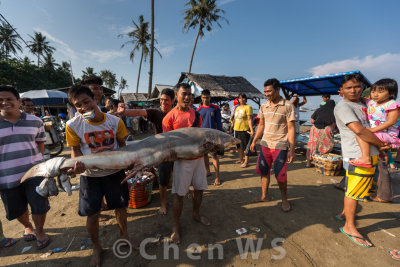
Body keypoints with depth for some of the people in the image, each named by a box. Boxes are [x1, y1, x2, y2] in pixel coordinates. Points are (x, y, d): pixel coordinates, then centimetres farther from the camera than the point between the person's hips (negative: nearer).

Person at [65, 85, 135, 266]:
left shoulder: (115, 121, -12)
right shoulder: (73, 125, -13)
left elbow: (122, 146, -1)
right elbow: (75, 150, -3)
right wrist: (77, 163, -25)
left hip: (115, 171, 1)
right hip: (90, 175, 0)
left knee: (121, 206, 16)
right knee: (92, 214, 11)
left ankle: (124, 234, 45)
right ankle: (96, 248, 38)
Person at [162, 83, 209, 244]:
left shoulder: (196, 113, 8)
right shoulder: (170, 117, -9)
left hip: (198, 157, 6)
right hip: (183, 159, -5)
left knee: (199, 188, 18)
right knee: (179, 193, 4)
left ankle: (196, 214, 43)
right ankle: (176, 226, 24)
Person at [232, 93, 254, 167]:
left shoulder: (248, 107, -8)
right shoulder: (237, 108, 15)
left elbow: (250, 119, -15)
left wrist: (251, 130, -21)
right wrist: (232, 126, 21)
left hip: (245, 130, -7)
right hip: (237, 129, 8)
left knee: (245, 146, -1)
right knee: (239, 145, 17)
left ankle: (246, 162, 10)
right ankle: (240, 160, 31)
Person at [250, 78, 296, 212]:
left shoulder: (287, 106, -9)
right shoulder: (263, 106, 6)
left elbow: (291, 129, -10)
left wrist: (292, 150, -14)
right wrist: (254, 141, 12)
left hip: (280, 146, -5)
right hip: (265, 144, 5)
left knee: (280, 175, 4)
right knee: (264, 171, 13)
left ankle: (284, 199, 27)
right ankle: (264, 196, 31)